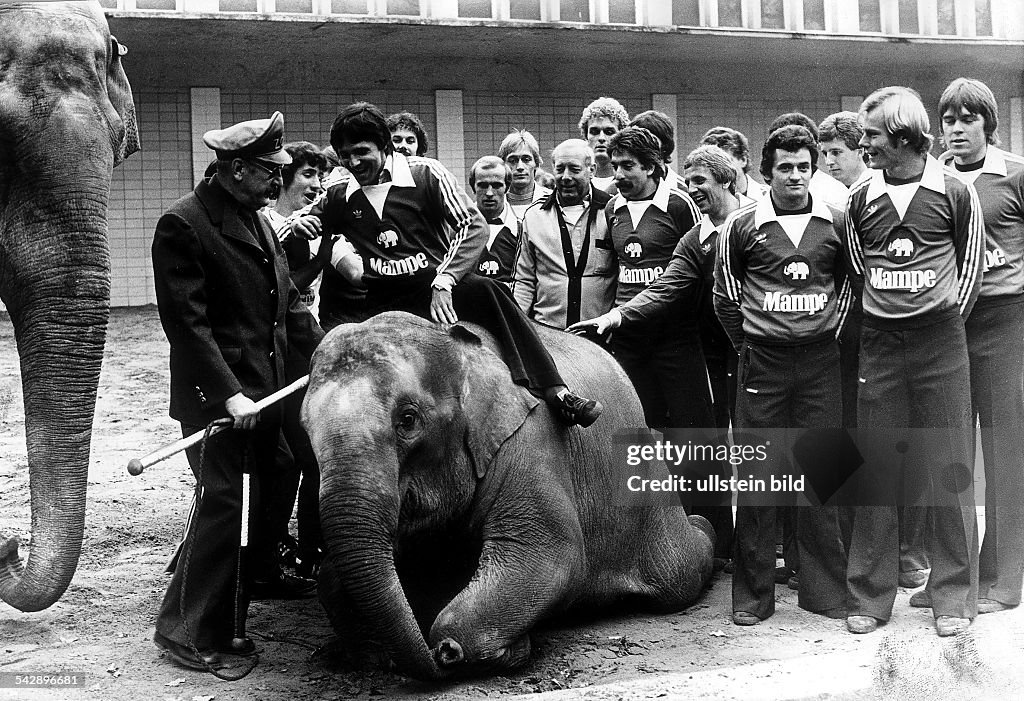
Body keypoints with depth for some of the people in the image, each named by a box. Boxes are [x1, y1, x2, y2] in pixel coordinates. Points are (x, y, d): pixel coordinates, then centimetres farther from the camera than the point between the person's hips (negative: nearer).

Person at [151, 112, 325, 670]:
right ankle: (186, 630, -1)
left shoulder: (257, 221, 13)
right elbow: (185, 321, -19)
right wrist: (228, 394, -23)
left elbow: (288, 301, 18)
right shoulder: (183, 225, -14)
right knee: (224, 499, -9)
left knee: (262, 489, 20)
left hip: (266, 386, 8)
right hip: (218, 396, -8)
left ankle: (259, 576, 42)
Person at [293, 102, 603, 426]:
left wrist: (443, 281, -19)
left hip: (440, 283, -3)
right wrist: (298, 225, 1)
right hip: (387, 301, 3)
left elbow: (474, 226, -6)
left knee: (488, 291, -32)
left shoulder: (425, 173, 0)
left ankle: (554, 391, -33)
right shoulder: (339, 198, 10)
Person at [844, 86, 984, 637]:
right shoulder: (861, 198, 5)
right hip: (879, 344, 3)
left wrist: (947, 317, 7)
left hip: (940, 343, -2)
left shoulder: (954, 192, -3)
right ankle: (870, 596, 13)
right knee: (875, 469, 4)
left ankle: (953, 595, 12)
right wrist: (886, 313, 12)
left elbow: (971, 263, 7)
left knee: (948, 468, 1)